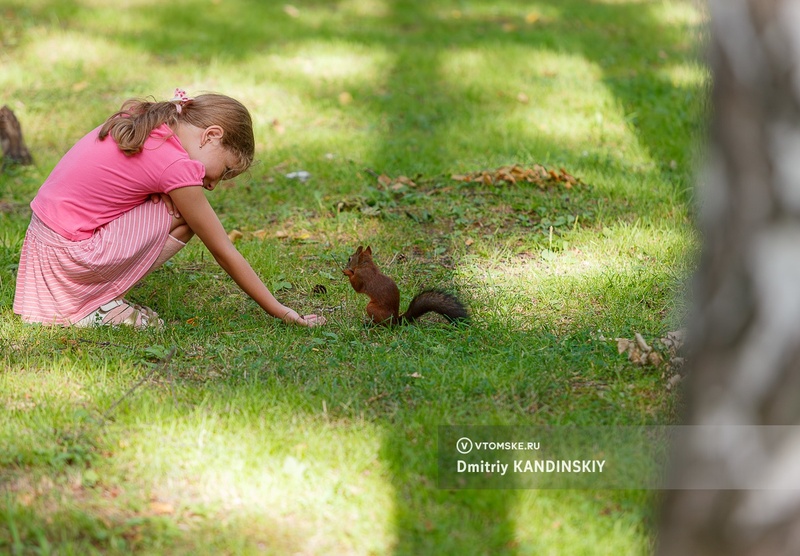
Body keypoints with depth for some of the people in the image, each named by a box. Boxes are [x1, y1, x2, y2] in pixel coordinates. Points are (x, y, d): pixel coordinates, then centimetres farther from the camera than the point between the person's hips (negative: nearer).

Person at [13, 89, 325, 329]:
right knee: (185, 219, -11)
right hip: (69, 255, -9)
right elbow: (224, 253, -10)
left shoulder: (139, 119, 5)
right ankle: (101, 305, -6)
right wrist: (281, 312, -3)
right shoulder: (177, 166, -16)